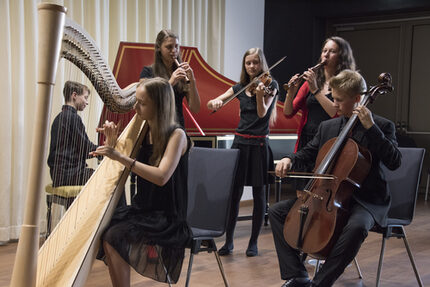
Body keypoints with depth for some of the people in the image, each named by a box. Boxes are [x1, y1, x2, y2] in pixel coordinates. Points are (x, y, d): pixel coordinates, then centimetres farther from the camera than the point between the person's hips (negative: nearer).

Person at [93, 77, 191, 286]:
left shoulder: (176, 135, -12)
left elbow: (161, 177, -27)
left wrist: (120, 157, -29)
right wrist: (112, 144, -4)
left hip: (167, 217, -7)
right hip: (142, 210, 7)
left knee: (112, 237, -23)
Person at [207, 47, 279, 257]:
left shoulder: (270, 85, -1)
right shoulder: (240, 87, 10)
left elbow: (262, 113, -13)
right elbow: (210, 104, 8)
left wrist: (260, 94, -31)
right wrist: (216, 102, -15)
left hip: (259, 144, -3)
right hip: (240, 141, 3)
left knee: (258, 193, 3)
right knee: (234, 192, 1)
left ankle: (253, 242, 13)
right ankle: (228, 241, 9)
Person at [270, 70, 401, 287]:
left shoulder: (382, 126, -5)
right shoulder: (327, 127, 10)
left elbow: (394, 162, -18)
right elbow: (309, 151, 20)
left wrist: (371, 128, -23)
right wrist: (290, 159, -3)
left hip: (365, 200, -5)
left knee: (356, 227, -40)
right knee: (277, 211, -4)